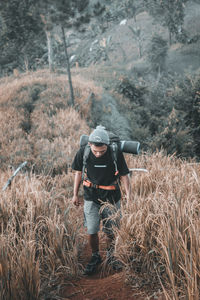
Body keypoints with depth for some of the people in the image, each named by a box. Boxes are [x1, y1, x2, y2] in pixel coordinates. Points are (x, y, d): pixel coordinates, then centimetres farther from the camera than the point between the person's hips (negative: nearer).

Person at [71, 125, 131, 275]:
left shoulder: (116, 153, -18)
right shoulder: (83, 153, -14)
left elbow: (124, 175, -7)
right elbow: (79, 172, 3)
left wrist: (128, 195, -13)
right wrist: (75, 194, 10)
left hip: (111, 198, 0)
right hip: (91, 197, 1)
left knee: (111, 232, 8)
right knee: (91, 232, -1)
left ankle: (111, 255, 36)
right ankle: (95, 257, 25)